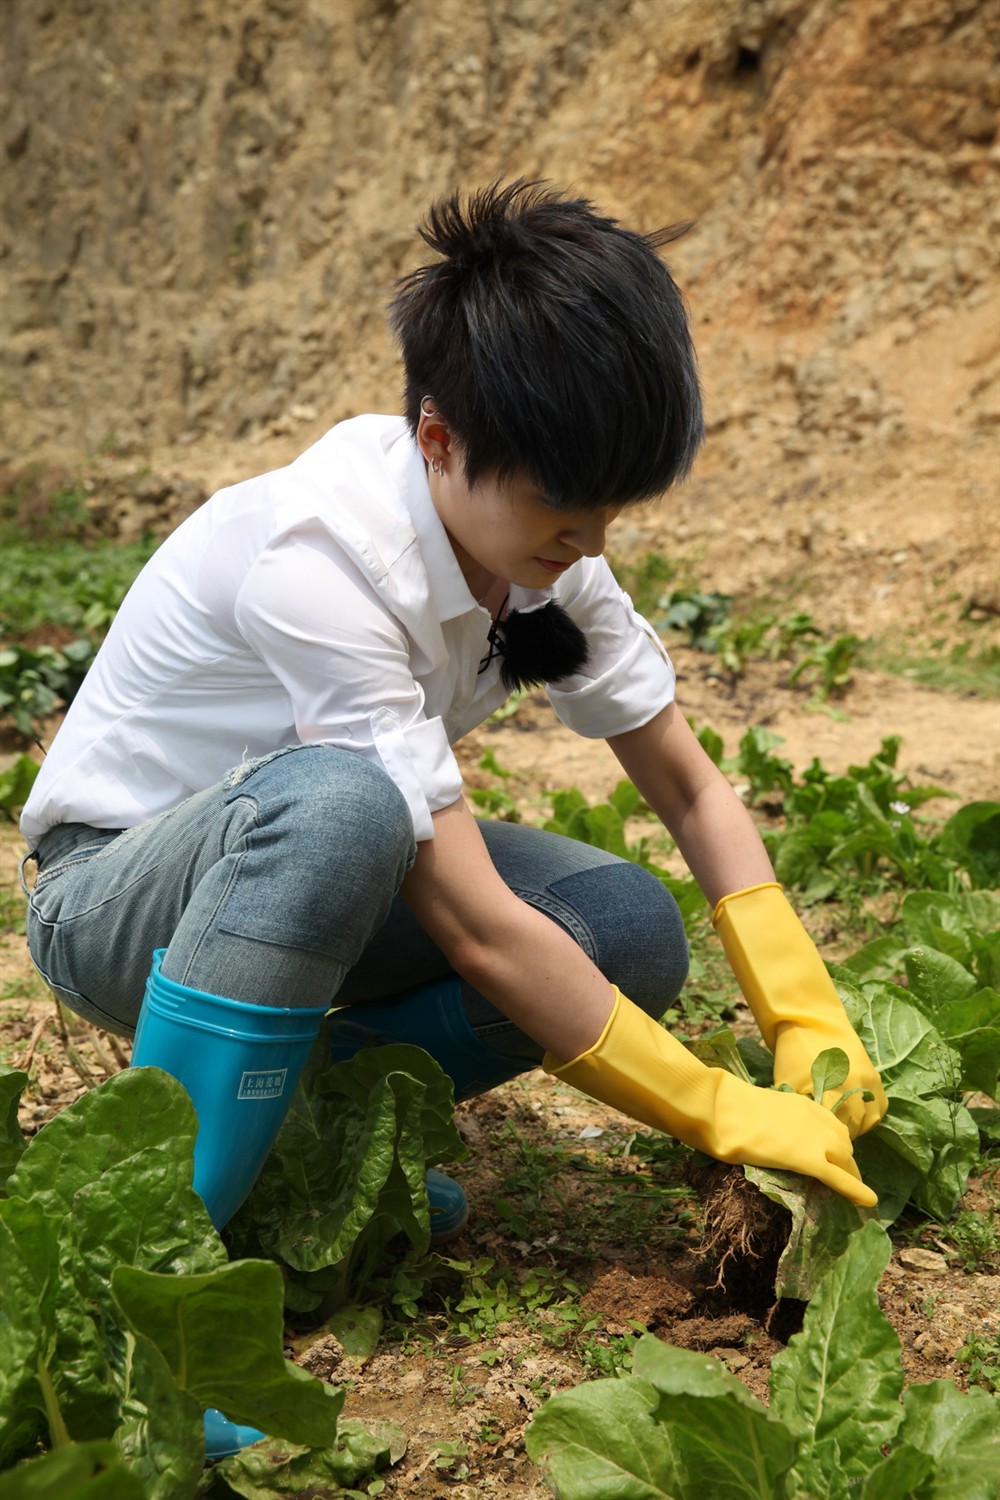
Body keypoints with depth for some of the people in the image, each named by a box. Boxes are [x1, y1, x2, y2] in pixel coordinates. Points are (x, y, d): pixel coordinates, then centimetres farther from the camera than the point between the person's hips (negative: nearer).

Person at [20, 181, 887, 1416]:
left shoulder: (540, 538, -11)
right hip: (114, 897, -6)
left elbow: (689, 788, -4)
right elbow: (480, 930, -34)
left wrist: (814, 1031, -13)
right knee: (337, 801, -41)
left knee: (632, 932, -16)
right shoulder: (321, 561, -33)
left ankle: (295, 1108, -2)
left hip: (297, 853, 7)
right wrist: (724, 1116, -26)